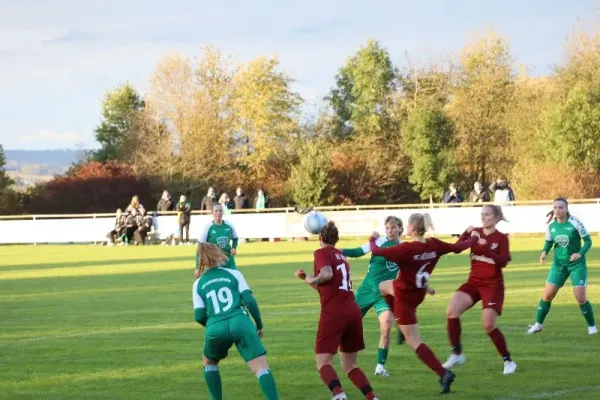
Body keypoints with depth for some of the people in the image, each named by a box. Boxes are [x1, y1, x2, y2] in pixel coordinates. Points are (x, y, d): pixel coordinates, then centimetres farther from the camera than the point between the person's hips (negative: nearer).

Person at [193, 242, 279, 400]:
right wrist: (259, 325, 16)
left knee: (209, 362, 31)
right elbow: (250, 301, 3)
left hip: (215, 328, 2)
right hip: (240, 323, -2)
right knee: (261, 368, -9)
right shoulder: (234, 274, 13)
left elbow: (199, 316, 10)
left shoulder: (198, 284, 17)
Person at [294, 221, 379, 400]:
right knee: (349, 365, 16)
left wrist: (310, 279, -3)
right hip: (353, 310, 7)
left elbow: (327, 274, -20)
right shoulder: (341, 256, 22)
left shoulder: (322, 253, 0)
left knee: (323, 363, -4)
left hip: (333, 312, -7)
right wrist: (307, 277, 22)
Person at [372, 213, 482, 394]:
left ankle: (443, 373, -10)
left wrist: (373, 239, -5)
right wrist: (475, 239, 23)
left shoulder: (406, 249, -31)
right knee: (383, 286, 34)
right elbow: (457, 247, 3)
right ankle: (402, 326, 39)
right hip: (419, 292, 8)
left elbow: (377, 251, -28)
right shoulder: (434, 245, -11)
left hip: (405, 297, -8)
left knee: (414, 341, -1)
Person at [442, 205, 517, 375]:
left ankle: (508, 361, 6)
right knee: (452, 310, -18)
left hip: (493, 285, -4)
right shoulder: (475, 232, 4)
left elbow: (503, 262, -20)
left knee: (489, 325, -13)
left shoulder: (501, 238, -6)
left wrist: (483, 246, -27)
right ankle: (457, 354, -9)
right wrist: (466, 234, -23)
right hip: (474, 282, 4)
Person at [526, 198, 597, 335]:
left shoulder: (575, 223, -17)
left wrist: (580, 253, -28)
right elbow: (549, 242, 10)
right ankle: (538, 324, 20)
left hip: (577, 264, -4)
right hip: (559, 263, 4)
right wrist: (545, 252, -11)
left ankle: (592, 326, 10)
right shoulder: (551, 225, -5)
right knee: (547, 295, 2)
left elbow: (588, 241, -11)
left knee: (580, 297, -9)